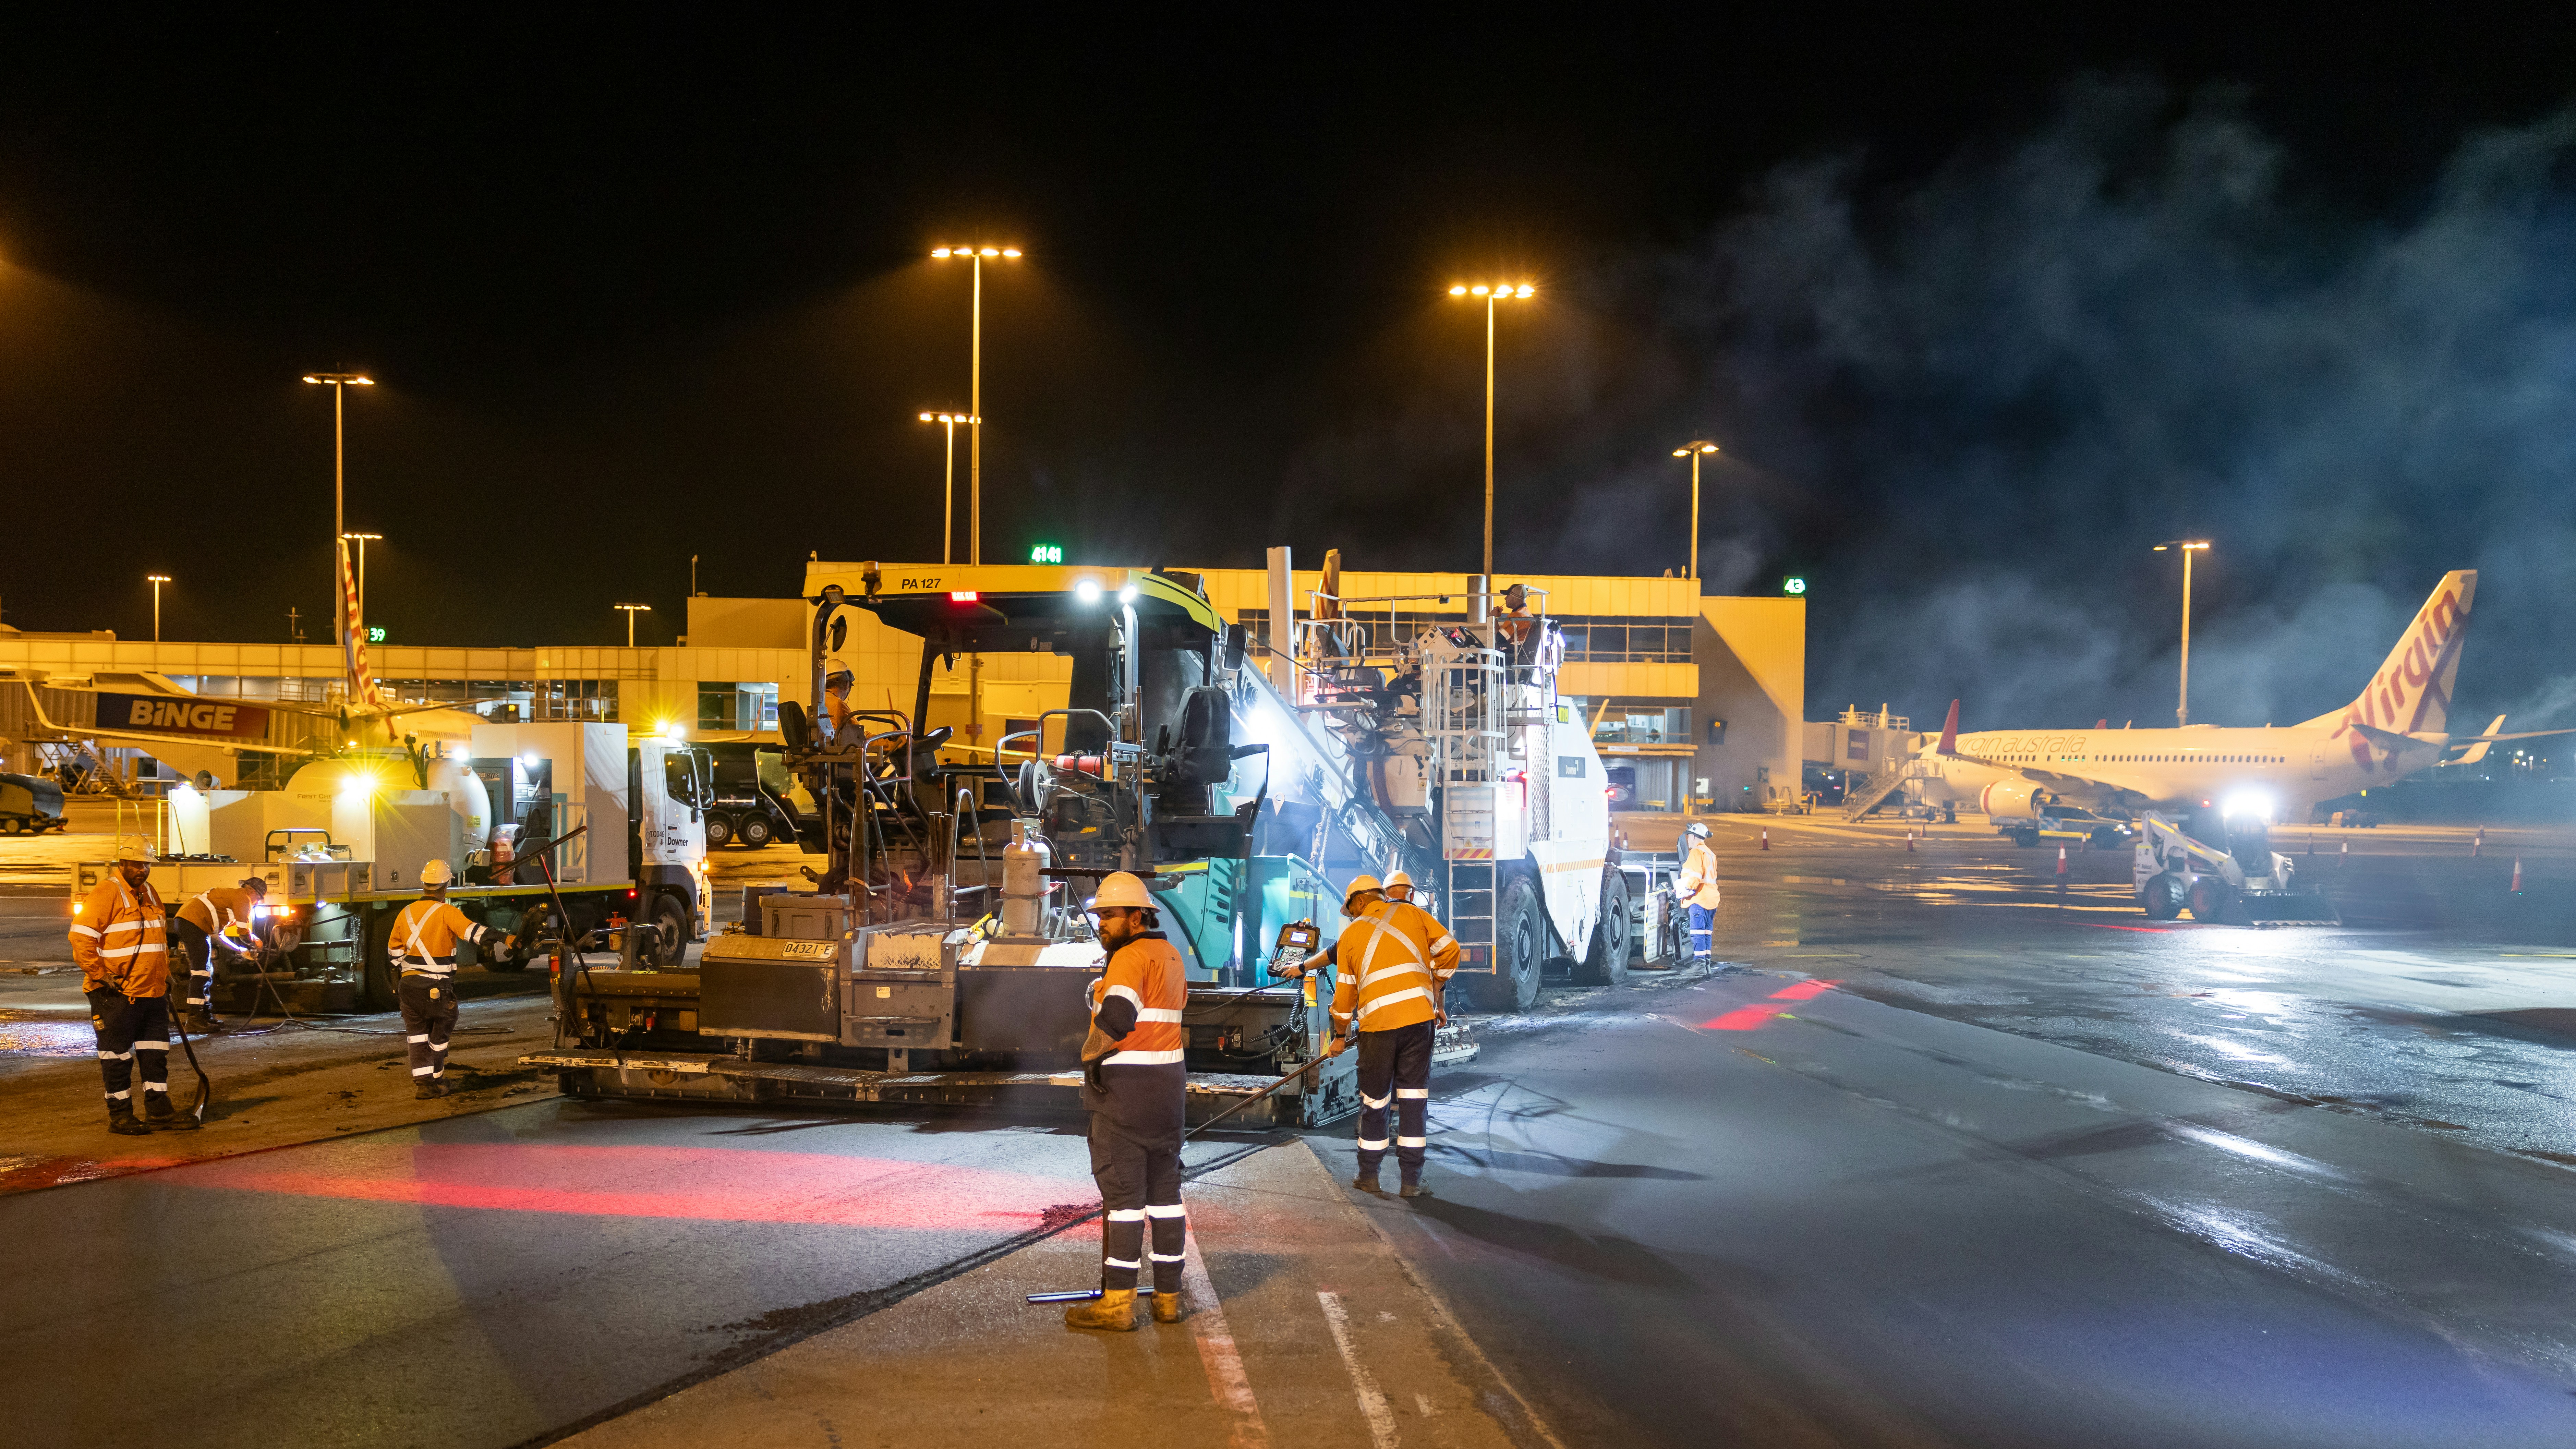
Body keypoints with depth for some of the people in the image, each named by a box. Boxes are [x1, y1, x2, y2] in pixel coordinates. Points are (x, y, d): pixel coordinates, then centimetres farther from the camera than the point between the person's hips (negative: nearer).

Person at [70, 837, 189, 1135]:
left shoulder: (150, 894, 15)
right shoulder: (106, 894, -12)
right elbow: (81, 938, -17)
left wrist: (165, 976, 22)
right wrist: (102, 976, -19)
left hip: (152, 992, 8)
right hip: (117, 994, -8)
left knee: (156, 1054, 12)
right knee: (117, 1057, 1)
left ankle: (159, 1111, 19)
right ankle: (120, 1116, 9)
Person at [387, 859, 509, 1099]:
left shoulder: (405, 914, 8)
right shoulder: (446, 912, -11)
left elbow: (395, 951, 16)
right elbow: (473, 930, -27)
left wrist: (396, 983, 27)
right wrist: (505, 940, -36)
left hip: (409, 983, 4)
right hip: (438, 987, -4)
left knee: (417, 1035, 9)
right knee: (439, 1034, 13)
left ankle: (422, 1083, 0)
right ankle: (436, 1080, 25)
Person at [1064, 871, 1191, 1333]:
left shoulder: (1131, 957, -14)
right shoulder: (1170, 954, 15)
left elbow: (1118, 1015, -30)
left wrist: (1090, 1054, -15)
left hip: (1125, 1086, -9)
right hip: (1168, 1084, 9)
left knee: (1123, 1192, -5)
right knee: (1165, 1188, 11)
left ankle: (1118, 1303, -2)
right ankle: (1168, 1297, 16)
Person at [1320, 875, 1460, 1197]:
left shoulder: (1350, 934, 13)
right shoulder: (1412, 914, 13)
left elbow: (1345, 992, 15)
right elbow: (1448, 951, 7)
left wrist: (1340, 1036, 27)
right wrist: (1436, 999, 19)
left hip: (1377, 1023, 0)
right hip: (1419, 1016, 0)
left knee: (1374, 1098, 12)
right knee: (1414, 1096, 6)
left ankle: (1369, 1176, 21)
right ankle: (1411, 1180, 6)